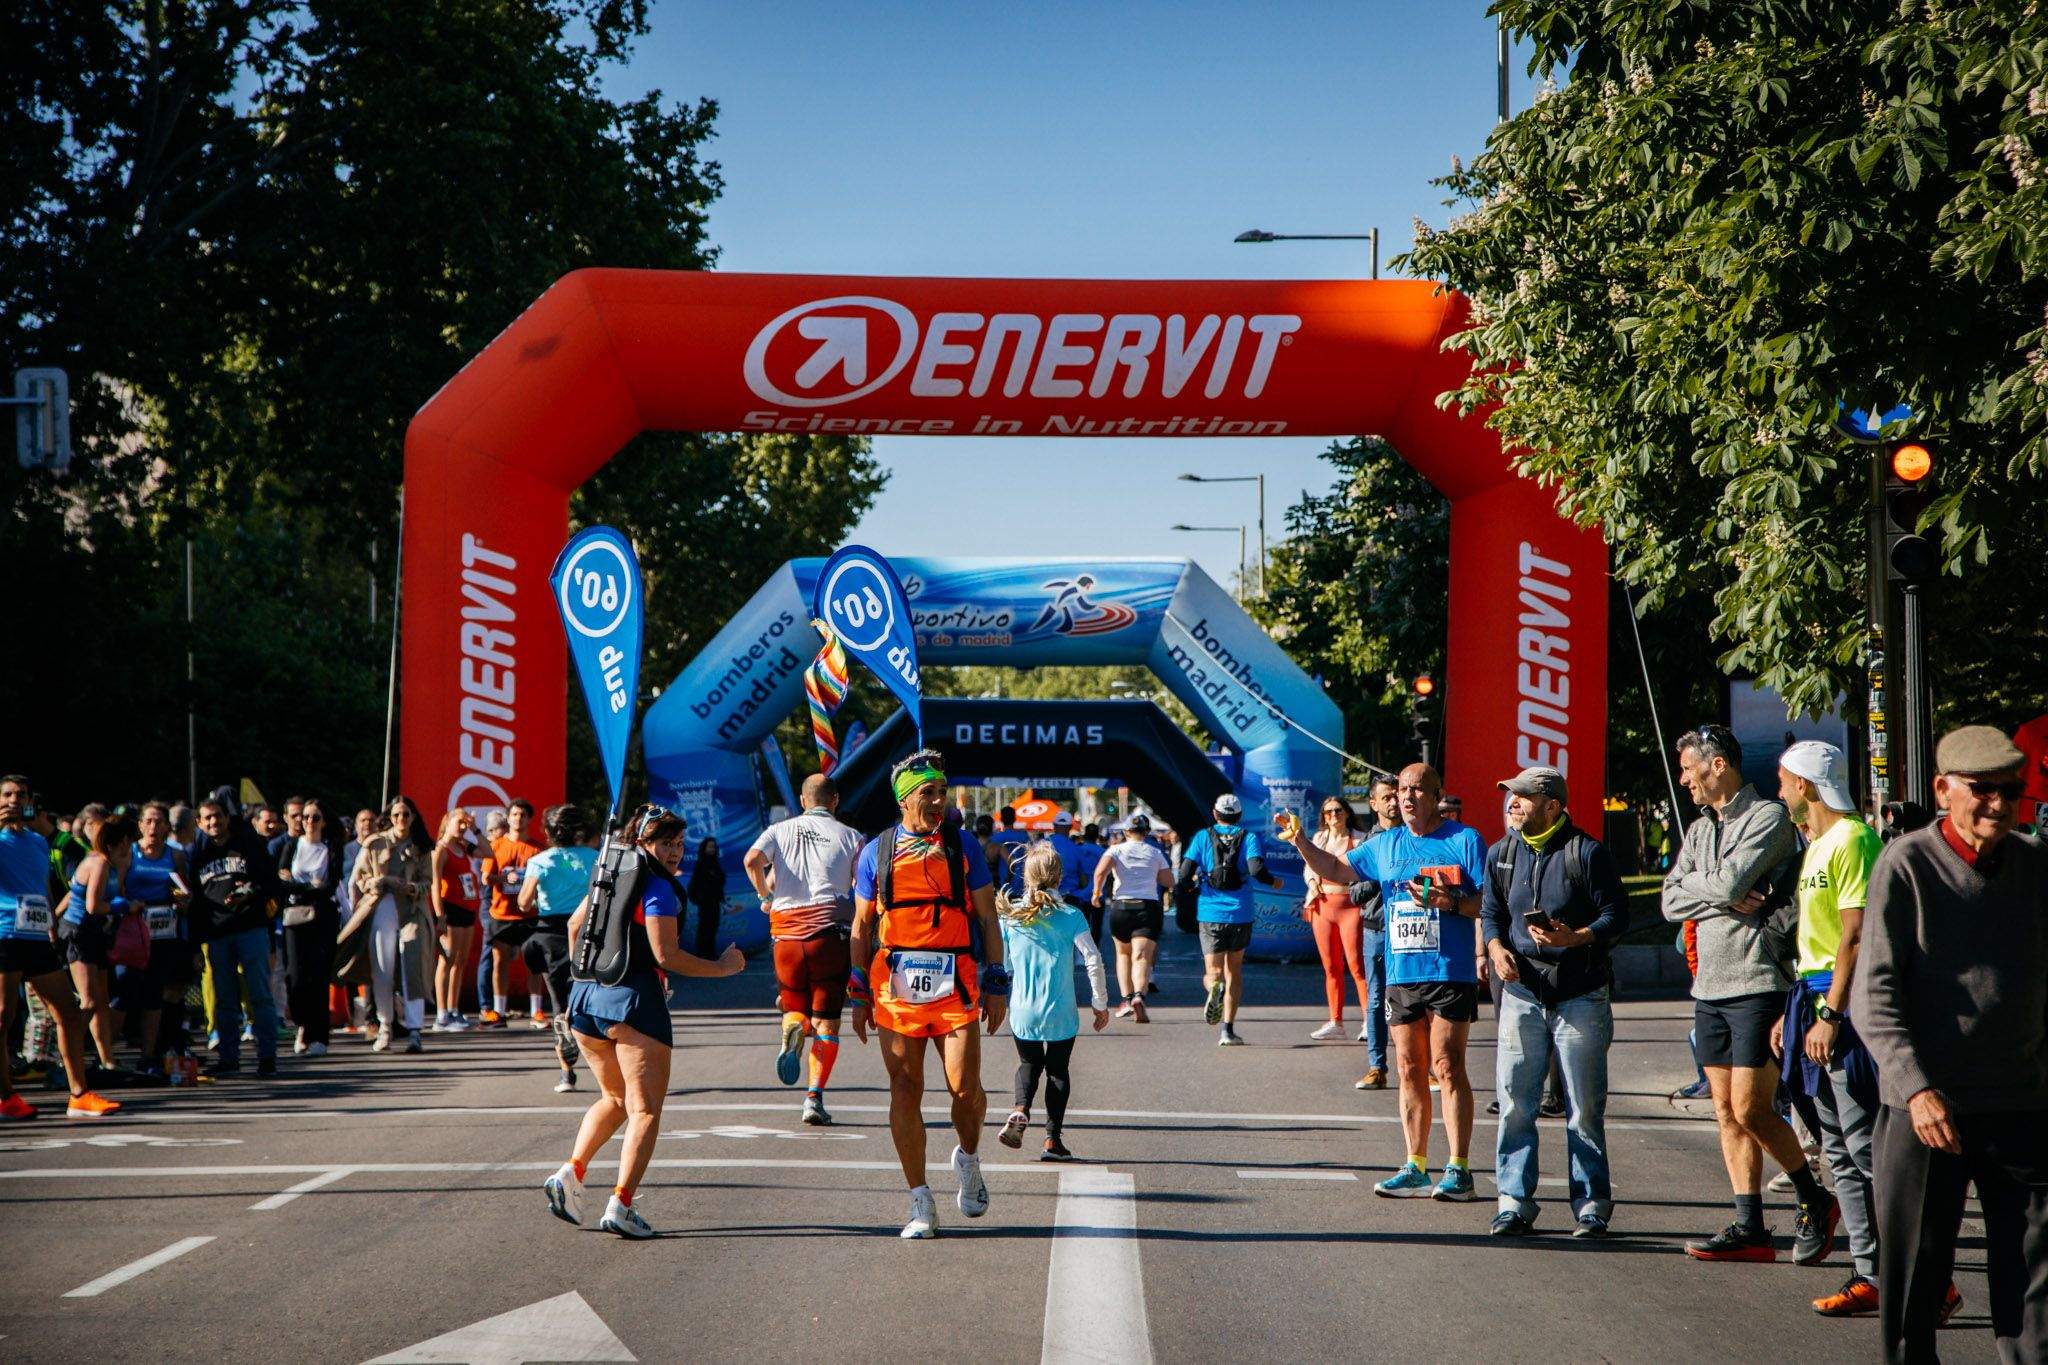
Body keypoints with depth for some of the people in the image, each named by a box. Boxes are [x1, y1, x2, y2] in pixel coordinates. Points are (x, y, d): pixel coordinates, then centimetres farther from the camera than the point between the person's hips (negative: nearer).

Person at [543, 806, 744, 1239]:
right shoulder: (658, 889, -9)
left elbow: (574, 925, 27)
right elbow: (666, 956, -15)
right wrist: (722, 967, -5)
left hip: (586, 997, 8)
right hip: (634, 1000, -8)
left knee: (614, 1098, 24)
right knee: (645, 1110, -3)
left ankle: (571, 1173, 8)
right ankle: (620, 1204, -14)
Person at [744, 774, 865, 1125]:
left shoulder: (780, 830, 10)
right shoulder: (850, 837, 6)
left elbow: (752, 860, -9)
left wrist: (765, 896, 6)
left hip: (786, 931, 1)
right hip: (831, 931, -1)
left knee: (794, 1006, 20)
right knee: (826, 1021, 5)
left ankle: (792, 1028, -16)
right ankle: (814, 1097, -5)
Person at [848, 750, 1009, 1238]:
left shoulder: (961, 848, 6)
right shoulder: (876, 853, 7)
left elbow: (987, 919, 8)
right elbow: (862, 928, 12)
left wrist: (996, 985, 3)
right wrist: (859, 995, 8)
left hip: (955, 987, -1)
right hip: (895, 988, 1)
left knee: (965, 1089, -7)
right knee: (905, 1092, -1)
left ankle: (968, 1160, 25)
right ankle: (921, 1204, 6)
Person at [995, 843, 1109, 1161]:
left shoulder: (1010, 916, -3)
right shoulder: (1071, 916, -8)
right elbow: (1093, 959, -11)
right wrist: (1101, 1003, 0)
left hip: (1022, 1012, 1)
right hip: (1061, 1014, -1)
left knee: (1029, 1064, 22)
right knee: (1057, 1070, 14)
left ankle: (1020, 1110, -6)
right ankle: (1053, 1139, 11)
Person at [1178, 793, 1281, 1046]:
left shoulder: (1203, 837, 3)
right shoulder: (1249, 837, 1)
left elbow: (1184, 878, -4)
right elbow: (1256, 870, -15)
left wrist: (1195, 880, 19)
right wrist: (1273, 881, 6)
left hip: (1210, 914, -1)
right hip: (1240, 914, 1)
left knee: (1213, 973, 4)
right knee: (1234, 970, 16)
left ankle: (1215, 988, -34)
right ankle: (1228, 1030, 9)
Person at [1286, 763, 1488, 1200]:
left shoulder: (1464, 840, -1)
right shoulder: (1385, 845, 15)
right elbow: (1335, 870, 24)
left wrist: (1452, 902, -22)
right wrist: (1300, 842, 10)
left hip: (1450, 972, -5)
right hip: (1400, 975, 5)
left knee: (1447, 1066, -9)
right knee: (1410, 1070, 6)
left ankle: (1458, 1169, -8)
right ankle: (1415, 1168, 11)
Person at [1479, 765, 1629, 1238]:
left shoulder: (1587, 853, -5)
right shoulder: (1501, 853, 10)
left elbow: (1616, 916, -6)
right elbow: (1491, 911, 17)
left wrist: (1576, 938, -23)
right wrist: (1496, 947, -3)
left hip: (1581, 994, -4)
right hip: (1523, 989, 4)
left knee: (1584, 1107, 1)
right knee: (1514, 1102, 0)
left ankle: (1591, 1206, 9)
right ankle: (1515, 1202, 7)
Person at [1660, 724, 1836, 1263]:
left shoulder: (1767, 817, -6)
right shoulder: (1700, 830, 18)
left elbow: (1729, 882, -18)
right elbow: (1671, 903, 6)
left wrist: (1696, 885, 2)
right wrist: (1726, 895, -9)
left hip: (1757, 982, -8)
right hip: (1710, 986, 8)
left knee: (1751, 1112, -10)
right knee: (1727, 1113, 5)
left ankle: (1815, 1200, 8)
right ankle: (1750, 1228, 7)